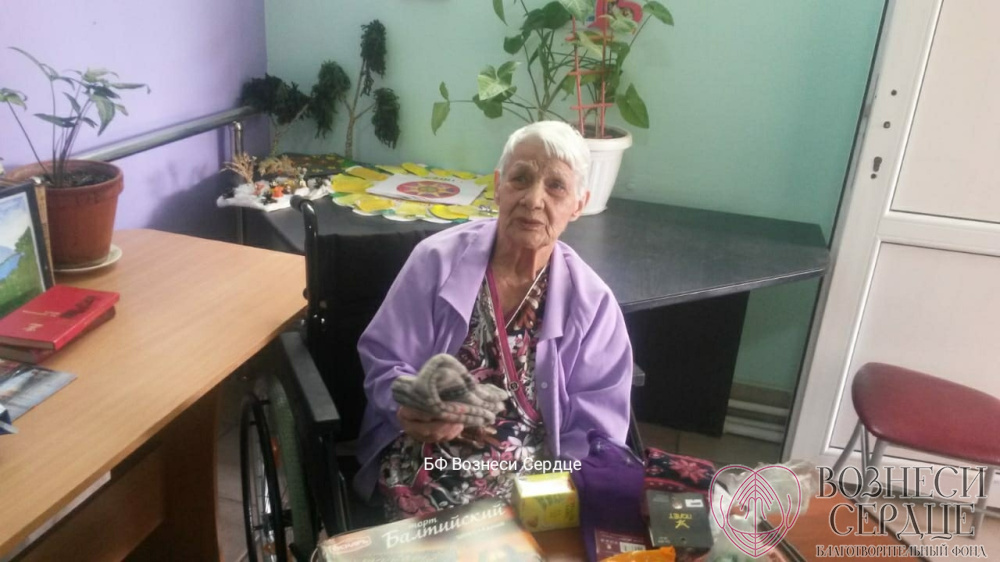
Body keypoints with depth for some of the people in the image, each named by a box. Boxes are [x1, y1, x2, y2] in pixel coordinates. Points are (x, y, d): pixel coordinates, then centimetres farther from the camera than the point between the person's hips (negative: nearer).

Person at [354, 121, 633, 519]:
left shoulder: (591, 302, -2)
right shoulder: (437, 259, -4)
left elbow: (595, 430, -1)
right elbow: (383, 362, 0)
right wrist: (412, 408, -20)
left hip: (534, 478, 2)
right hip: (427, 467, -1)